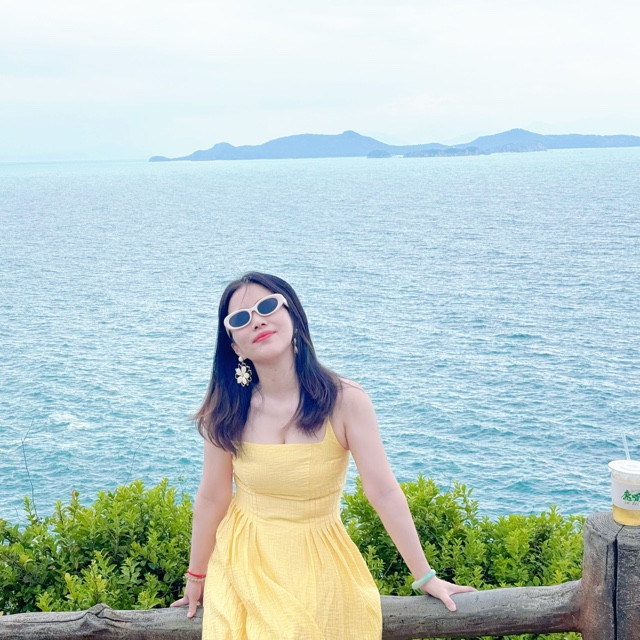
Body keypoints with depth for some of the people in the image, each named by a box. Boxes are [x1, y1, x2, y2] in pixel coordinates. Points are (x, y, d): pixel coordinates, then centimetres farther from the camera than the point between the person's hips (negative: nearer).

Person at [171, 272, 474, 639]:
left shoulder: (345, 401, -17)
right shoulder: (227, 410, -12)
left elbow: (384, 491, -15)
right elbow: (212, 499, -3)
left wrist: (425, 577, -11)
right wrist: (197, 577, 7)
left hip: (318, 567, -1)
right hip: (244, 564, 1)